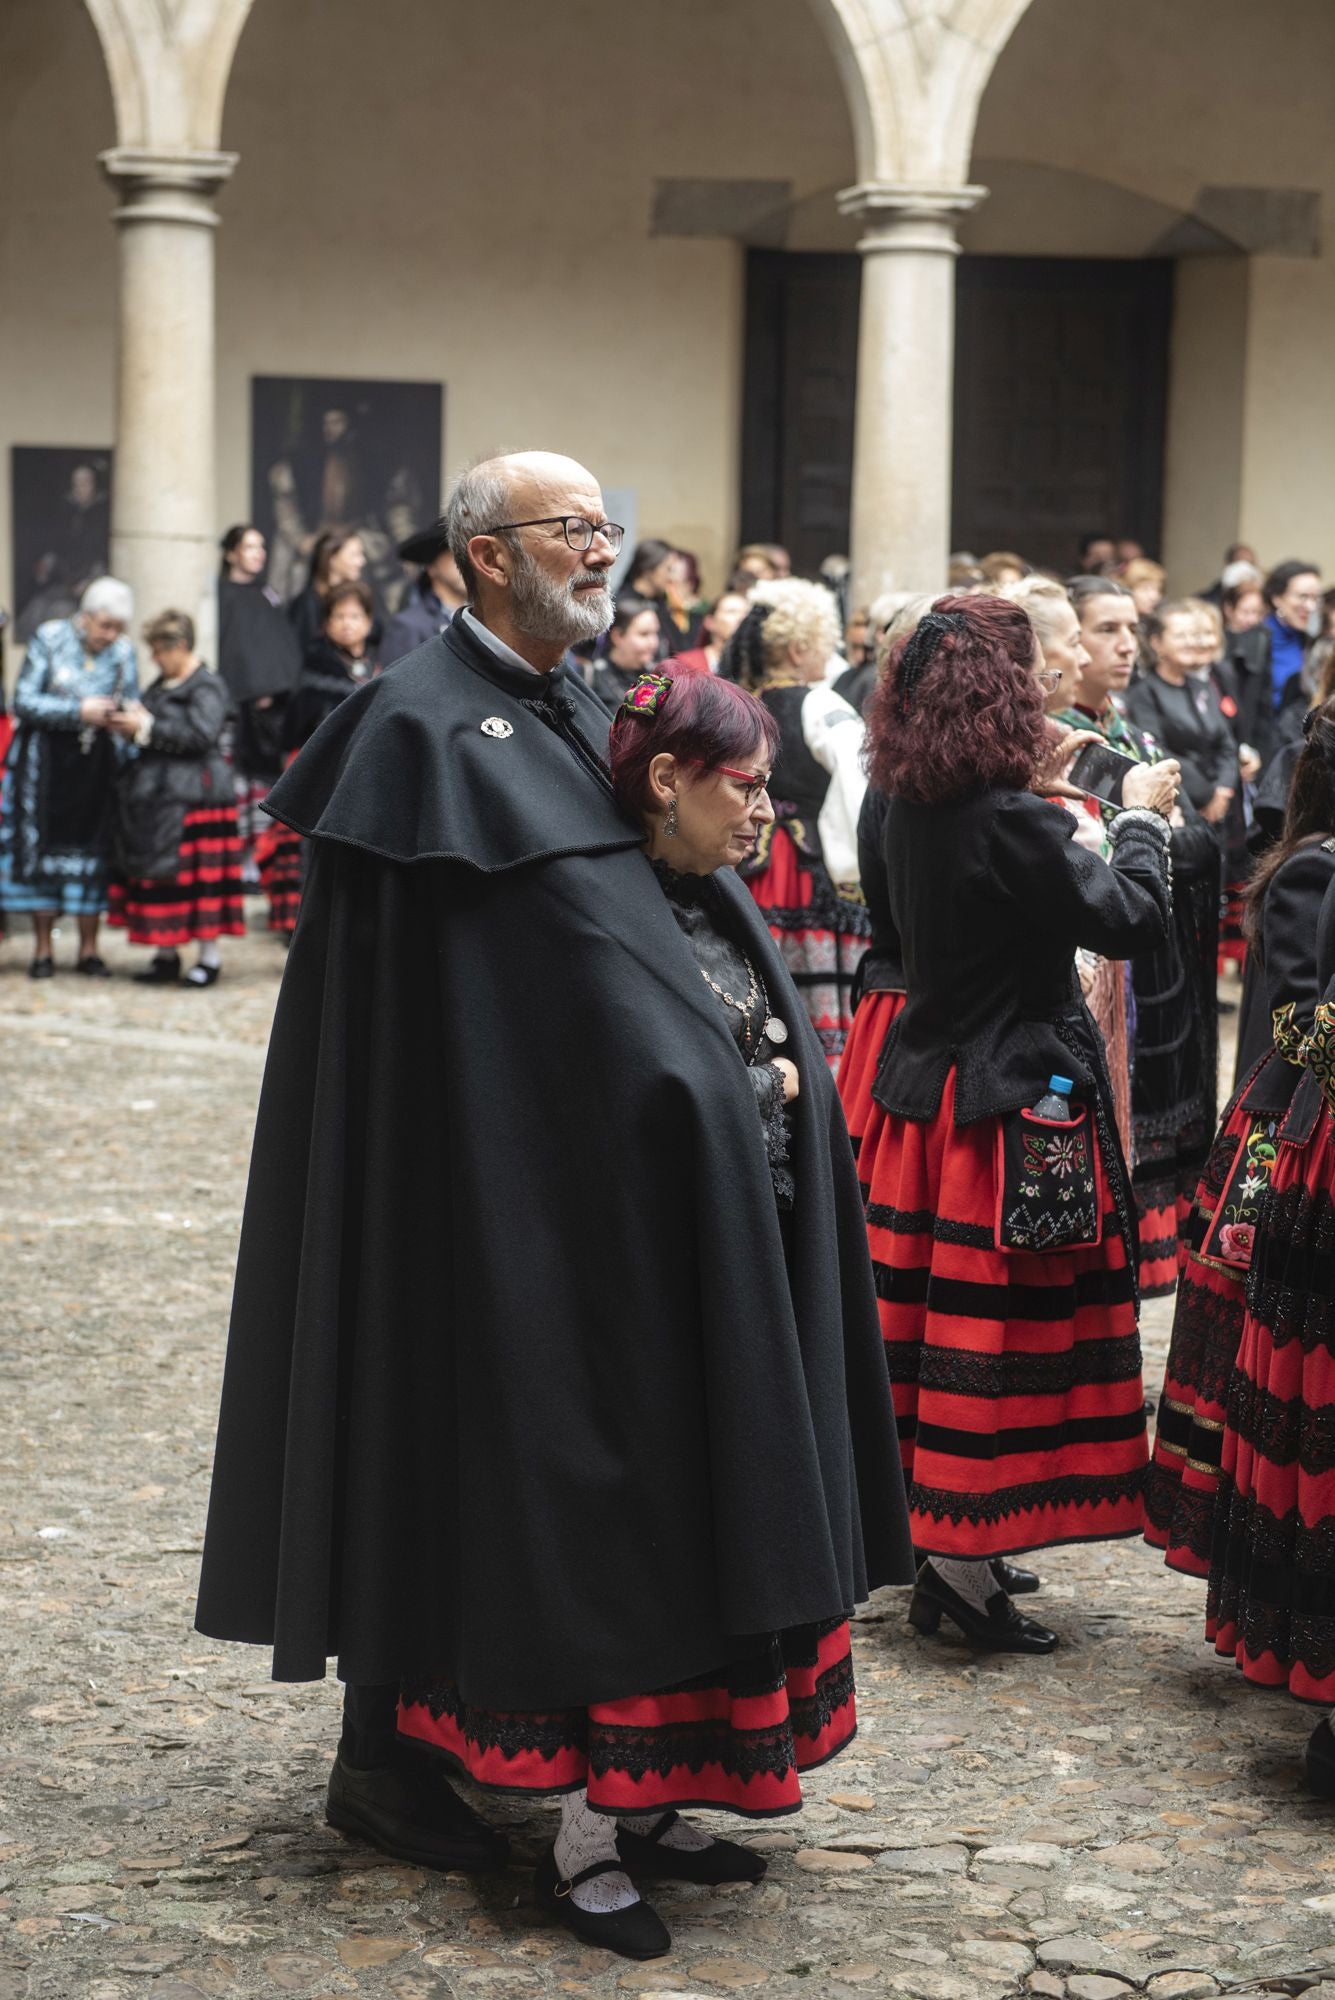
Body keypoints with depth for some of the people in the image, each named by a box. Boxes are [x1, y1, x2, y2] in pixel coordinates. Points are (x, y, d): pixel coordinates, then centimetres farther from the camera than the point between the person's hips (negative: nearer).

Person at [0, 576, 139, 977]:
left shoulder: (123, 652, 2)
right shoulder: (49, 639, -6)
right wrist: (79, 711, -19)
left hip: (97, 763, 2)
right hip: (46, 762, -2)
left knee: (93, 850, 1)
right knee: (42, 848, 0)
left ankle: (88, 949, 11)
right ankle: (42, 950, 9)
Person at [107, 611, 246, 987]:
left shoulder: (206, 688, -9)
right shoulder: (162, 686, 16)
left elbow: (202, 734, -21)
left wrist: (147, 727, -18)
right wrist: (129, 727, 3)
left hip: (192, 796, -8)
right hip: (155, 795, 8)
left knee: (196, 877, -5)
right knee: (158, 873, 8)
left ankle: (209, 956, 3)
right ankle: (166, 954, 16)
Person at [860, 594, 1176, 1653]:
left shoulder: (914, 810, 3)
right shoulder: (1012, 823, -21)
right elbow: (1134, 918, -15)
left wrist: (1055, 819, 18)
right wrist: (1143, 820, 1)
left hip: (931, 1081, 8)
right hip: (1018, 1102, -8)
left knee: (937, 1314, 14)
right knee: (1003, 1326, -2)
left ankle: (937, 1541, 24)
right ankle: (965, 1565, 1)